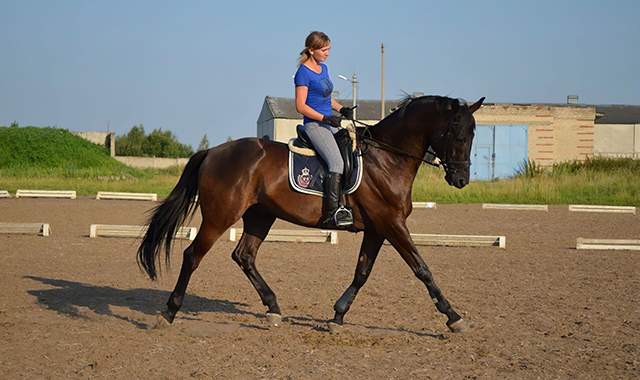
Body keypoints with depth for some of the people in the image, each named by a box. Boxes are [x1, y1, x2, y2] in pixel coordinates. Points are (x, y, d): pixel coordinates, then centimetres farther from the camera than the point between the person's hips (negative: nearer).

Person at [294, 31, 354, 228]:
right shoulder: (304, 73, -11)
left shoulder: (323, 68, 16)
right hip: (314, 125, -10)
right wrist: (325, 118, -20)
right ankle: (332, 212, -33)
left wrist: (342, 109, 9)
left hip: (329, 124, 10)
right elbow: (300, 106, -15)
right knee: (336, 162, -26)